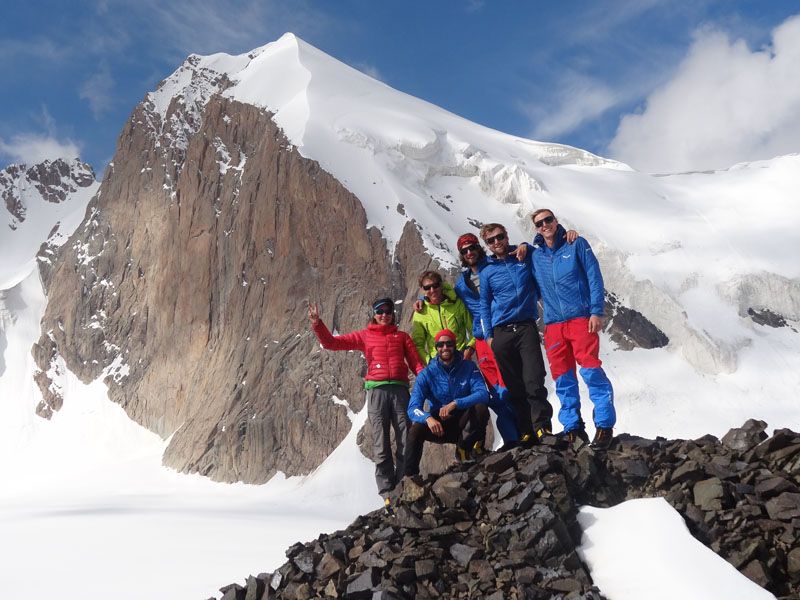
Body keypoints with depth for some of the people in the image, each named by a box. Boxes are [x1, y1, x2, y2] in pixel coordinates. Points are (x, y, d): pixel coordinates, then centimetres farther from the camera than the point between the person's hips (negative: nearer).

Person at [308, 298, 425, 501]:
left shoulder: (402, 336, 17)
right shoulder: (364, 336, 16)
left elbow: (416, 363, 9)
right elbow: (331, 342, 11)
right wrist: (317, 325, -4)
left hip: (400, 390, 1)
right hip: (377, 390, 0)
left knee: (406, 443, -5)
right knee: (381, 446, -2)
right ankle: (387, 493, 0)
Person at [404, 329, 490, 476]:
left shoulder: (468, 368, -7)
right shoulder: (427, 374, -8)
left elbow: (483, 394, -22)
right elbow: (413, 408, -17)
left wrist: (455, 404, -39)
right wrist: (428, 418, -41)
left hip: (464, 425, 0)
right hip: (439, 426, 0)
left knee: (480, 408, -29)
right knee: (416, 428, -30)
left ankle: (464, 449, -8)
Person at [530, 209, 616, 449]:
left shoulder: (576, 244, 3)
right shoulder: (535, 255, 13)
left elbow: (594, 277, -2)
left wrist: (597, 311, -9)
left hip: (581, 318, -4)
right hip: (553, 323, 4)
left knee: (590, 369, -13)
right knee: (562, 377, 4)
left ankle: (605, 425, -8)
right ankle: (572, 426, 13)